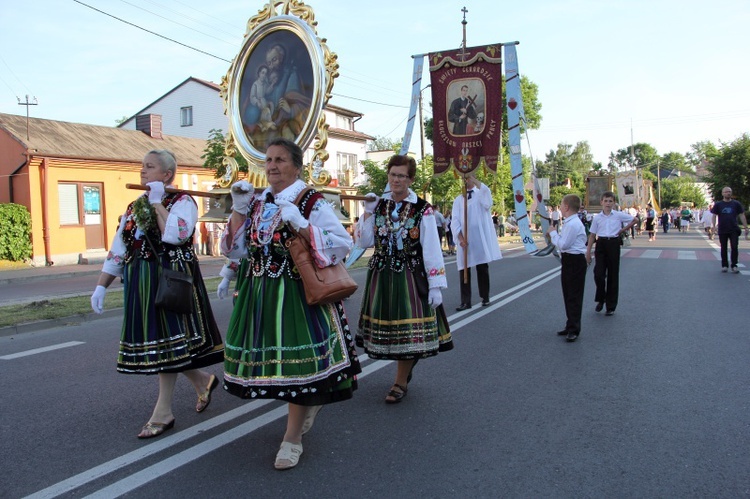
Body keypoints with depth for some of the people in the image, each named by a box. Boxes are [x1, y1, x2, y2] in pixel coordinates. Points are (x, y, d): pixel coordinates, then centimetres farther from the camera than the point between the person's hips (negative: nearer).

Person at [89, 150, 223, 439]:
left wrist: (157, 203, -16)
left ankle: (163, 413, 9)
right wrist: (101, 286, 7)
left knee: (165, 340, -3)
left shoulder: (182, 201, -6)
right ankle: (203, 381, 31)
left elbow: (175, 235, -26)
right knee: (154, 340, 10)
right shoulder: (134, 207, 14)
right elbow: (117, 251, 13)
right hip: (141, 285, 7)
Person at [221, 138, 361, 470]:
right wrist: (239, 209, -1)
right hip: (259, 295, 6)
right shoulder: (257, 203, 10)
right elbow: (236, 250, 8)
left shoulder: (312, 203, -7)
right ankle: (312, 400, 40)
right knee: (267, 358, 13)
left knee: (295, 362, -2)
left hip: (298, 296, -6)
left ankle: (293, 437, 17)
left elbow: (343, 243, -15)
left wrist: (301, 225, -22)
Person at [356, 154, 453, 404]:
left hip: (410, 277, -4)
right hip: (380, 276, 4)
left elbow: (432, 249, -8)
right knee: (385, 326, 11)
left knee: (407, 328, -2)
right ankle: (405, 370, 35)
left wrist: (436, 285, -11)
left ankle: (401, 382, 15)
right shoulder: (378, 205, 6)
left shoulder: (423, 210, -7)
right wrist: (368, 212, -6)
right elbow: (364, 242, 2)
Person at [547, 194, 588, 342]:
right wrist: (554, 234, 8)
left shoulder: (573, 224, -20)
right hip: (569, 260, 11)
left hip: (575, 261, -11)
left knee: (574, 295, -4)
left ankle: (574, 330, 4)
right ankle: (570, 325, 29)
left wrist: (553, 233, -11)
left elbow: (563, 244, -22)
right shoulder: (569, 222, 13)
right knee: (568, 294, 17)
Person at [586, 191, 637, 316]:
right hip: (601, 244, 1)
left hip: (614, 244, -1)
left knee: (613, 275, 5)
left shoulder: (619, 215, 0)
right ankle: (600, 299, 17)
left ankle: (611, 306, 14)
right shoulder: (597, 217, 3)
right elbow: (592, 235, 5)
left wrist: (623, 230, 3)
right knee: (598, 274, -8)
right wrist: (588, 252, 2)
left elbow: (634, 220, 12)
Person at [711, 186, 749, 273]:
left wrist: (746, 228, 1)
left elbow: (742, 216, 6)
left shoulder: (736, 204, 5)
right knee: (723, 249, 6)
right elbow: (714, 216, 4)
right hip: (722, 230, 0)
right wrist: (714, 226, -10)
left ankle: (734, 265, 4)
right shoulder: (718, 204, 4)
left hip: (734, 230, 0)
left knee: (735, 247, -4)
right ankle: (724, 265, 15)